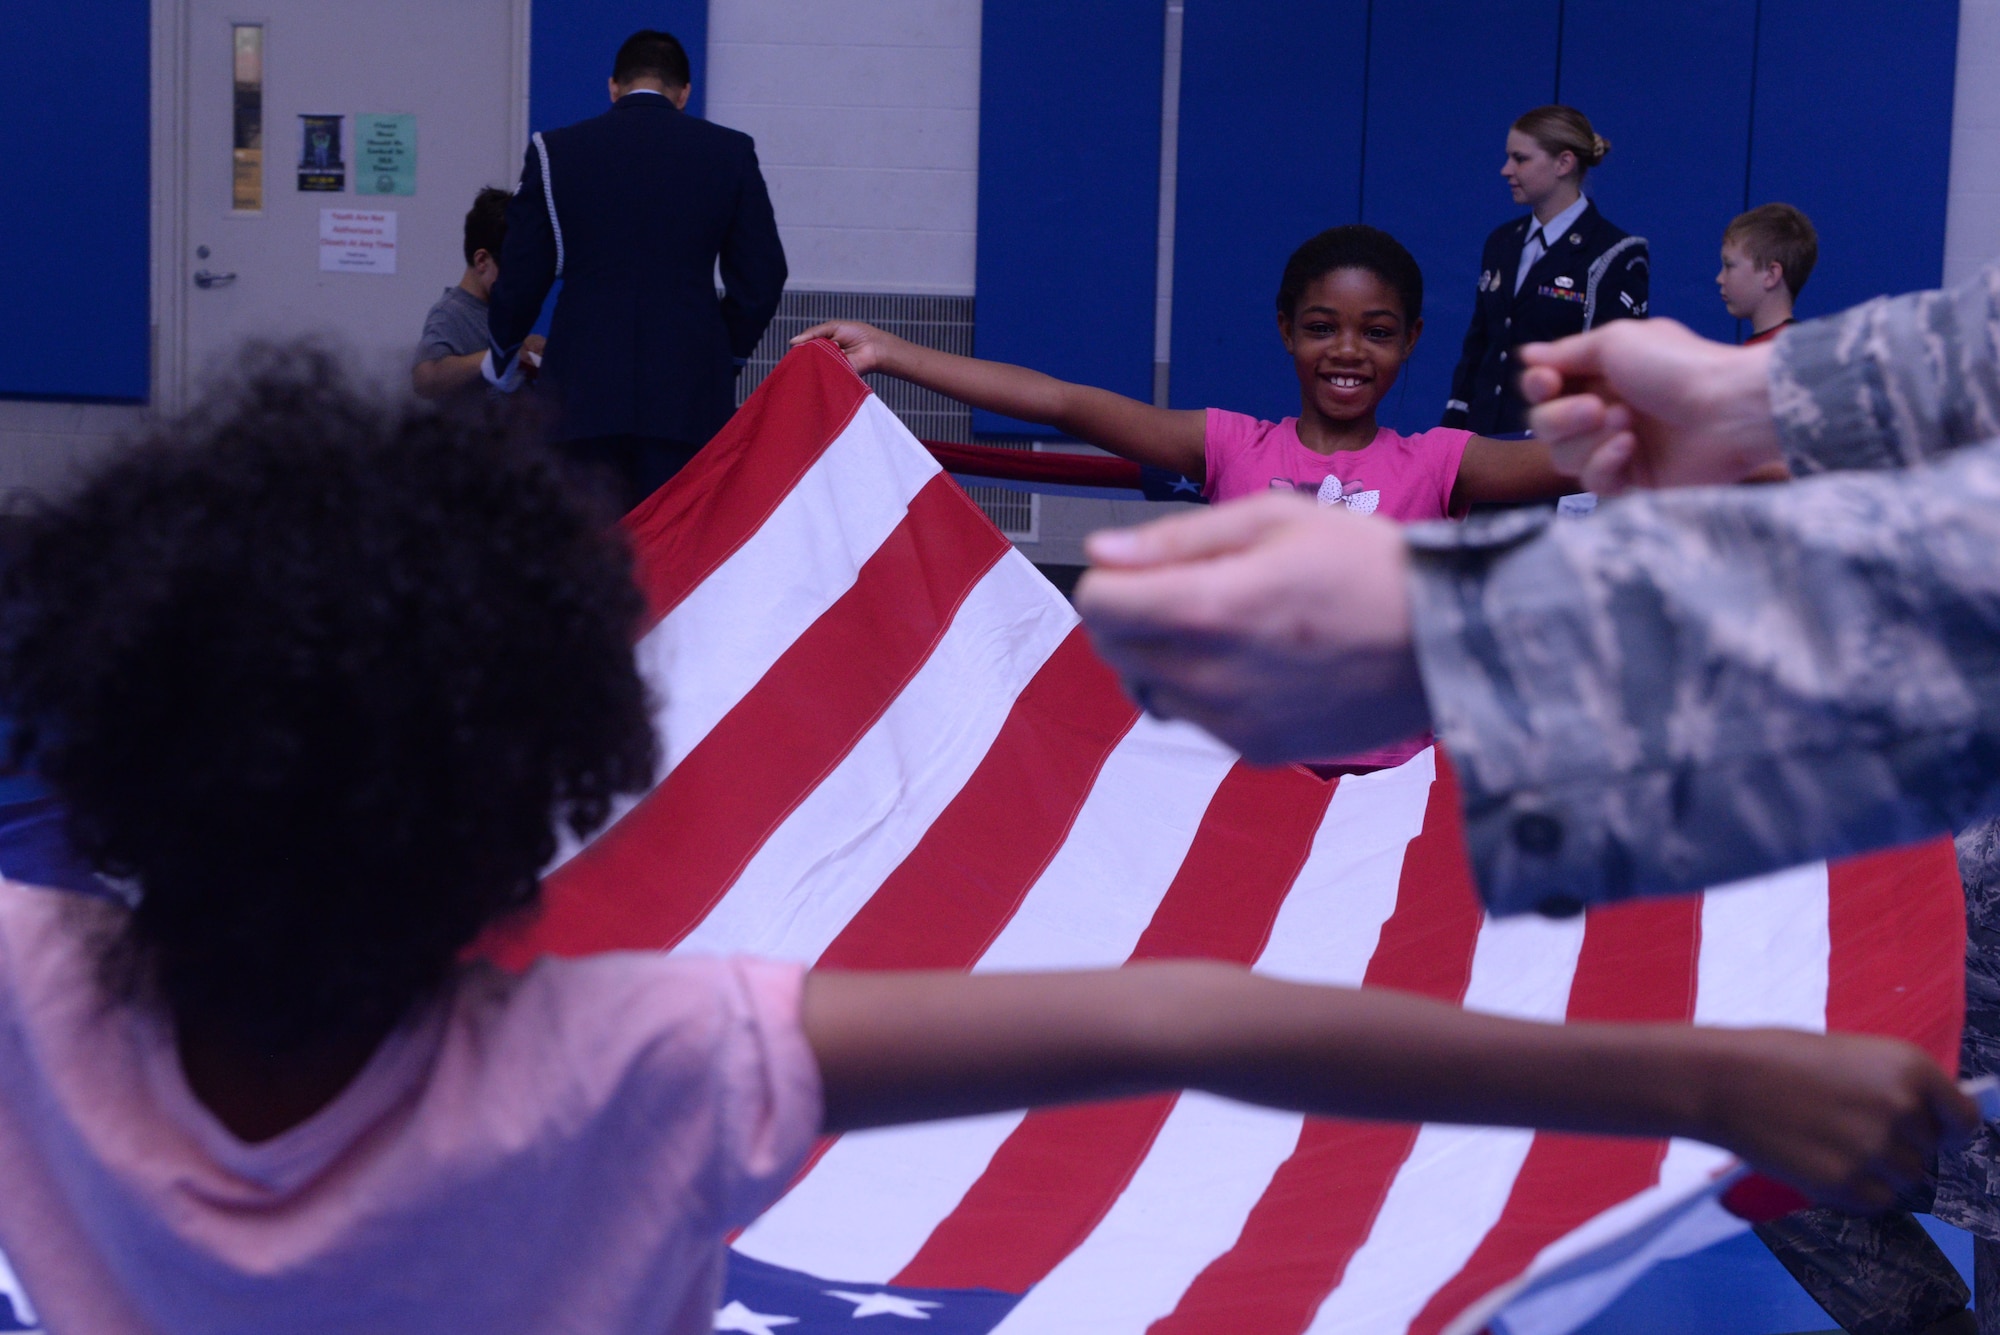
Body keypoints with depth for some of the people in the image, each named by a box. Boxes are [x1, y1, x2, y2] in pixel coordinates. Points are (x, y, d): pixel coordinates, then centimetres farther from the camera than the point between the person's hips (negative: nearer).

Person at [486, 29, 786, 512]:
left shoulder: (555, 152, 5)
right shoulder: (729, 152, 5)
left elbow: (522, 278, 7)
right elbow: (761, 278, 5)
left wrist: (503, 358, 24)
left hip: (583, 391, 0)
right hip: (690, 394, 0)